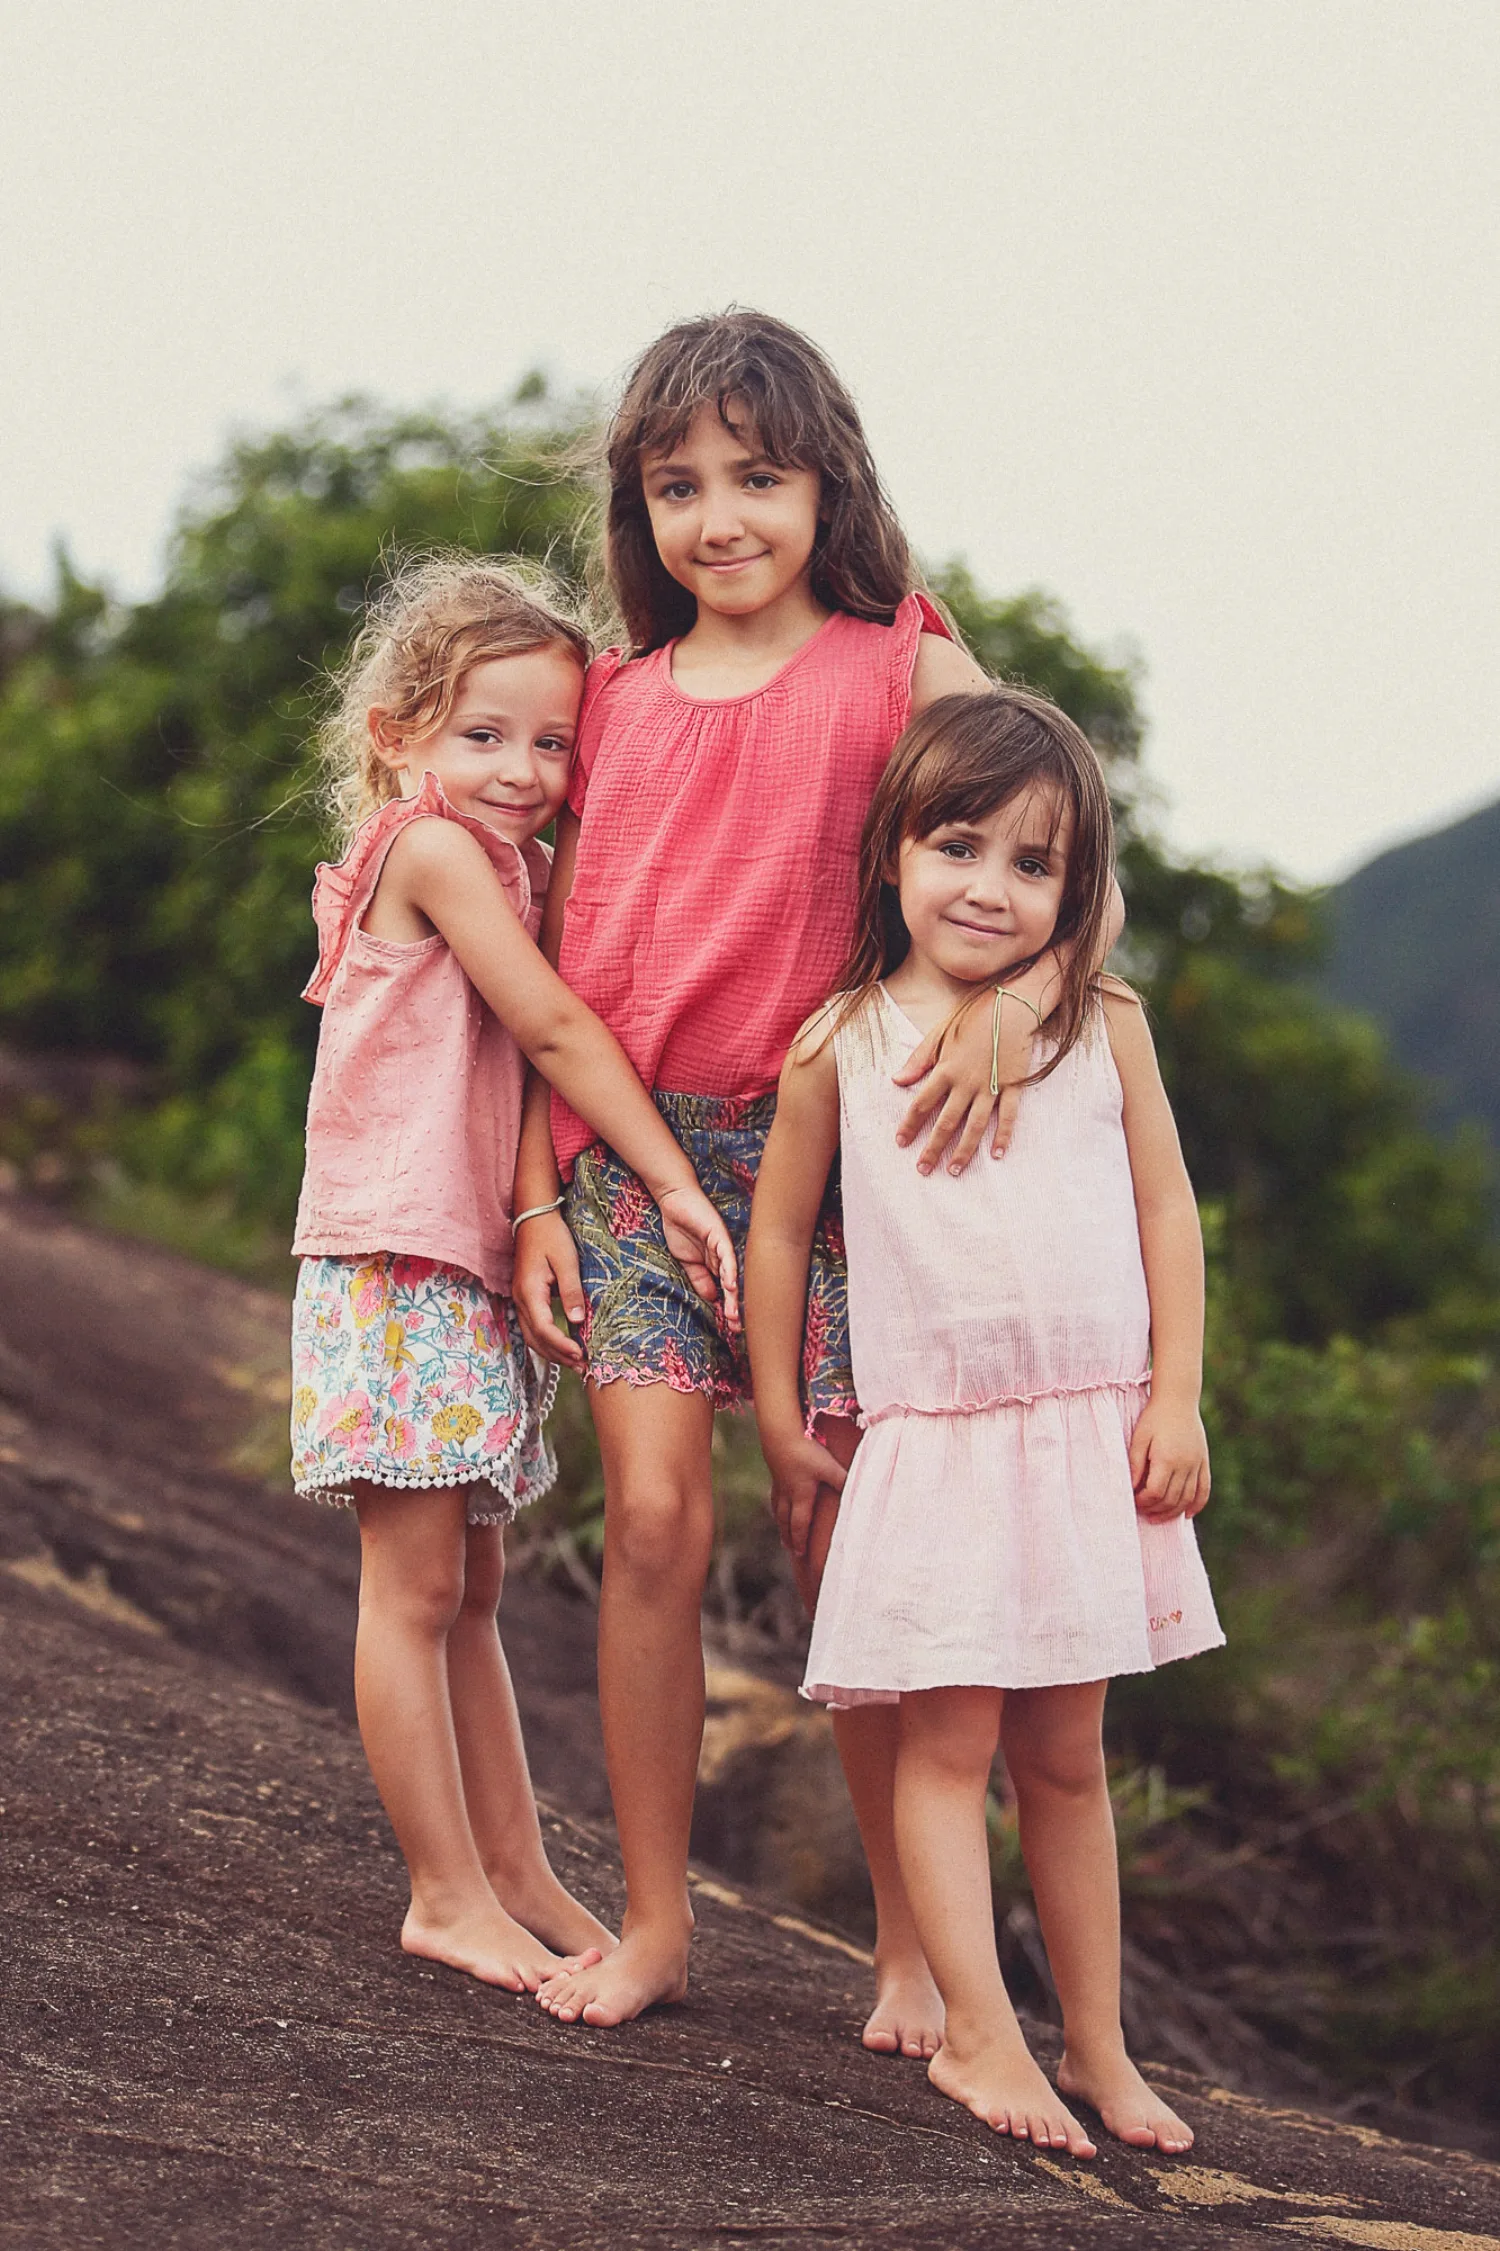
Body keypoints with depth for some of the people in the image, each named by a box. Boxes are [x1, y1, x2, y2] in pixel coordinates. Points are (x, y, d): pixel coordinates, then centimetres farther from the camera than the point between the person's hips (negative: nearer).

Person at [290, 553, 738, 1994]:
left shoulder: (506, 862, 16)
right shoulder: (435, 846, -10)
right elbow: (554, 1027, -15)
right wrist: (675, 1187, -15)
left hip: (476, 1270, 9)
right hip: (398, 1266, -9)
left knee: (466, 1591, 14)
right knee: (417, 1588, -3)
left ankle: (515, 1876, 20)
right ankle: (448, 1894, 2)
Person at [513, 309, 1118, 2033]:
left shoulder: (900, 670, 2)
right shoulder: (615, 699, 11)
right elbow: (560, 967, 11)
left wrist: (1013, 1002, -24)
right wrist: (537, 1199, 6)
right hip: (628, 1149, 2)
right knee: (654, 1520, -7)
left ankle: (912, 1939, 14)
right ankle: (654, 1922, 6)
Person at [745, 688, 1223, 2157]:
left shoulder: (1103, 1027, 2)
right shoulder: (839, 1046, 0)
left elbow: (1166, 1210, 5)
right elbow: (779, 1230, 9)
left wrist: (1176, 1403, -1)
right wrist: (779, 1423, 8)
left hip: (1090, 1442, 1)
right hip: (932, 1443, -1)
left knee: (1064, 1755, 9)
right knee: (948, 1745, -3)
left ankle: (1098, 2045, 18)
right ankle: (979, 2036, 4)